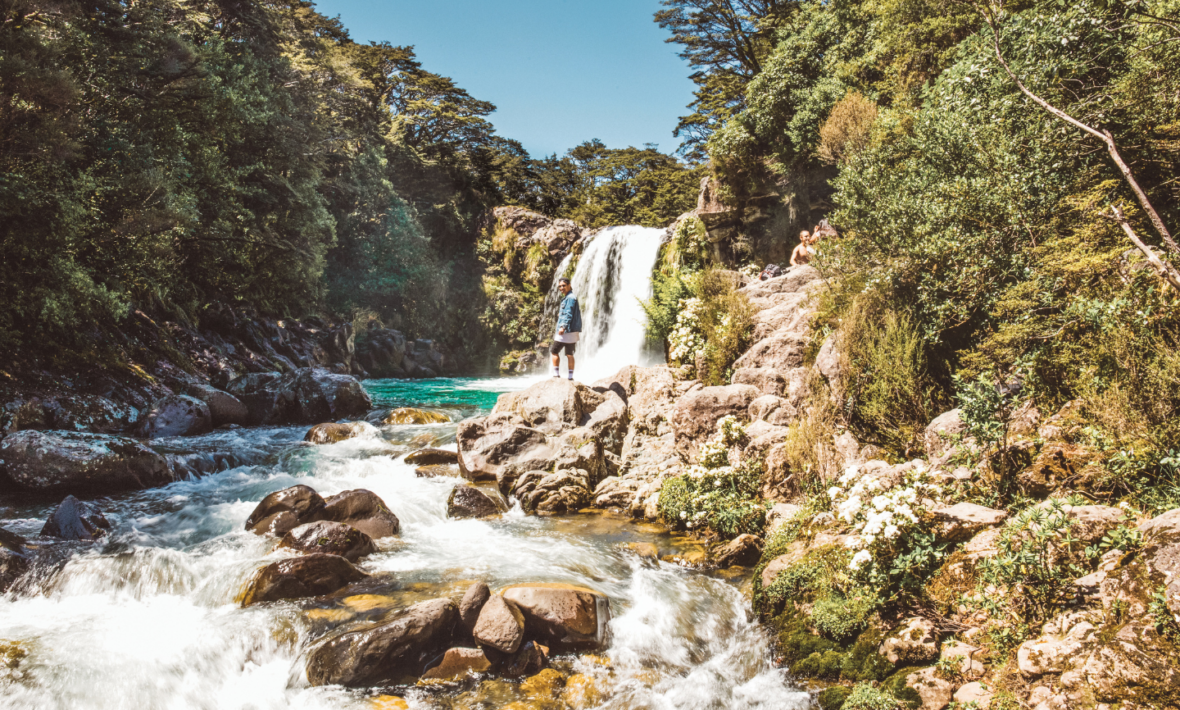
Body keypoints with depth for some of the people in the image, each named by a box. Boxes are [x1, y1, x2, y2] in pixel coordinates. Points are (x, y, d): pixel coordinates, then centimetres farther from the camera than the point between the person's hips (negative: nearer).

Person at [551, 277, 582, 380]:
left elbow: (569, 314, -19)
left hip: (567, 330, -10)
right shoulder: (567, 298, 20)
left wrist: (563, 326, -24)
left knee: (554, 351, -3)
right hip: (573, 331, 10)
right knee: (569, 353, 9)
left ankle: (556, 374, -4)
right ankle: (571, 376, 8)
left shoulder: (570, 298, -10)